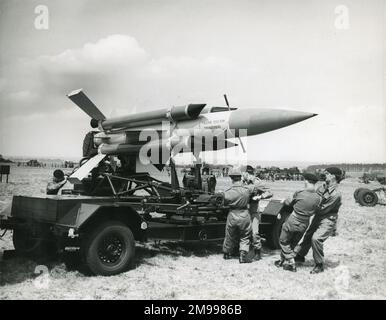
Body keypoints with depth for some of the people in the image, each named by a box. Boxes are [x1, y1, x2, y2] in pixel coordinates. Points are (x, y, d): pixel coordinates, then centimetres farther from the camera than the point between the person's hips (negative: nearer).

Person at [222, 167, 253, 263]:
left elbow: (225, 203, 2)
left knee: (230, 237, 20)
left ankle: (226, 253, 36)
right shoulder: (247, 190, -10)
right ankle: (243, 256, 4)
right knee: (245, 237, 15)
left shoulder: (228, 192, -11)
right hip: (244, 215, -1)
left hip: (232, 215, 1)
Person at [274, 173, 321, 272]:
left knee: (284, 242, 16)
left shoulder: (299, 193, -18)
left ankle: (291, 264, 13)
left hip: (292, 222, -4)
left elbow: (287, 202, -4)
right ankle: (283, 260, 32)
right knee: (292, 244, 23)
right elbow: (314, 212, 2)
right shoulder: (318, 198, -10)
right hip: (304, 224, 4)